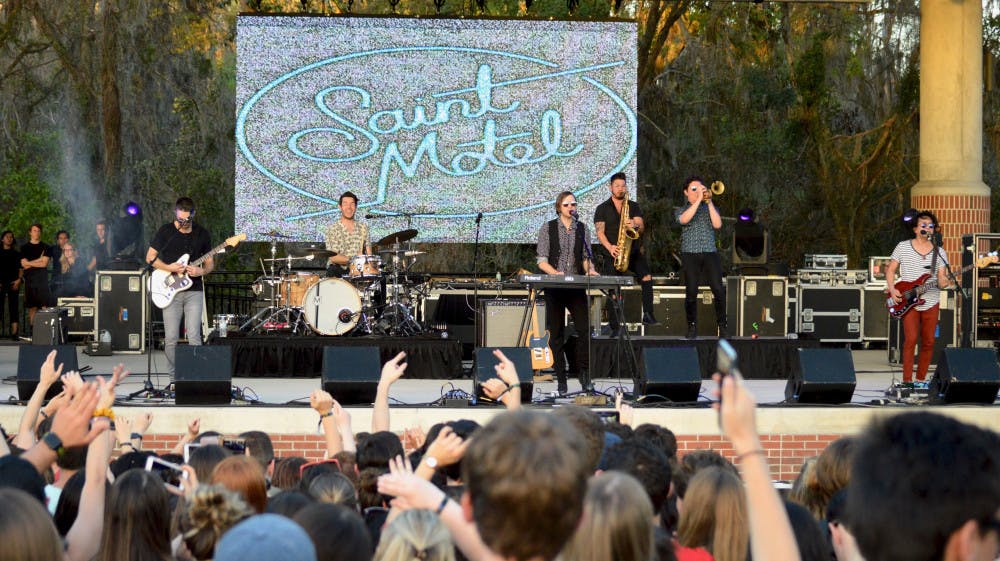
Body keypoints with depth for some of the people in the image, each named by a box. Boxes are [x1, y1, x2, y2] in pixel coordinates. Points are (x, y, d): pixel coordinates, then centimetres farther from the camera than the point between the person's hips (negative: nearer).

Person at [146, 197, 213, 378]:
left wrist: (202, 271, -8)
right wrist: (168, 268, -11)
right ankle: (174, 378, 7)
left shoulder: (202, 234, 8)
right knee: (171, 339, -2)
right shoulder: (165, 231, 2)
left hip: (194, 291, 1)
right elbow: (150, 257, 4)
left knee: (194, 336, -8)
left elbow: (210, 263, 14)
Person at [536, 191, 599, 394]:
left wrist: (590, 269, -11)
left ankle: (584, 374, -1)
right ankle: (560, 379, 5)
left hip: (576, 286, 2)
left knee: (585, 329, -11)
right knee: (556, 333, 0)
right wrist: (555, 273, -20)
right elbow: (542, 260, -2)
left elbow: (586, 257, 11)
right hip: (554, 287, -1)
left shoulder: (582, 229, 10)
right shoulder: (547, 229, 3)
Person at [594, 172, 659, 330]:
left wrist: (635, 225, -21)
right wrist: (609, 247, -19)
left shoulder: (633, 206, 15)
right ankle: (613, 325, -4)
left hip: (633, 251, 2)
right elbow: (600, 232, -1)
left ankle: (648, 315, -19)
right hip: (612, 253, -2)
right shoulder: (602, 209, 8)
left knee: (646, 275, -20)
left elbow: (641, 227, 4)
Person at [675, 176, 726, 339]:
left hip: (710, 254, 1)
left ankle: (722, 327, -2)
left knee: (719, 290, -10)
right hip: (690, 255, -1)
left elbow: (717, 224, -1)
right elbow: (684, 219, -12)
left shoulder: (710, 208, 17)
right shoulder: (681, 211, 13)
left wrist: (709, 202, -5)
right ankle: (692, 328, 4)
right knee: (691, 293, -6)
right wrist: (698, 200, -11)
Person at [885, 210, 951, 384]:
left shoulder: (939, 252, 6)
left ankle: (921, 379, 16)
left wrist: (944, 282, -23)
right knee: (911, 339, -12)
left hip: (931, 303, 3)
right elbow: (890, 269, 7)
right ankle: (907, 380, -8)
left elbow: (942, 278, 1)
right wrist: (892, 289, -8)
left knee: (928, 342, 4)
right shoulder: (903, 247, 3)